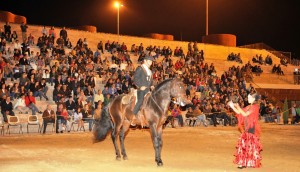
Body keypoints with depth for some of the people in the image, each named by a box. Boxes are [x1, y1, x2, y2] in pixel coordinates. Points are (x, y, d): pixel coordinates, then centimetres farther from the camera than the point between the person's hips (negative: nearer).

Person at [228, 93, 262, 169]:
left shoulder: (255, 107, -12)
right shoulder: (249, 107, 14)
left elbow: (245, 114, -19)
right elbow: (239, 112, 15)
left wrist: (238, 107, -14)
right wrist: (232, 106, 8)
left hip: (252, 129, -9)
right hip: (247, 129, 9)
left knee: (251, 145, -3)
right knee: (244, 145, 8)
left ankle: (253, 163, 5)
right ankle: (245, 163, 13)